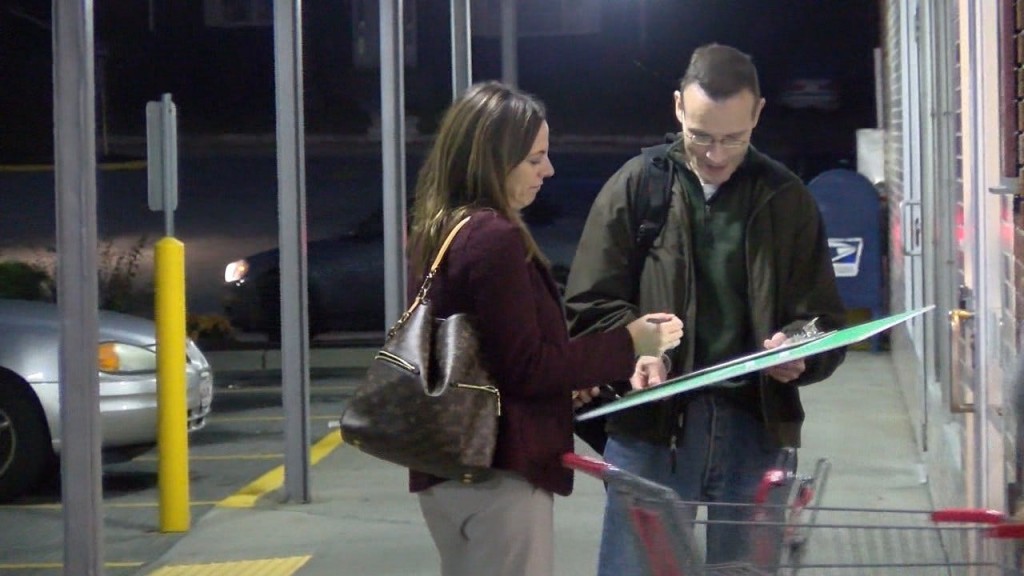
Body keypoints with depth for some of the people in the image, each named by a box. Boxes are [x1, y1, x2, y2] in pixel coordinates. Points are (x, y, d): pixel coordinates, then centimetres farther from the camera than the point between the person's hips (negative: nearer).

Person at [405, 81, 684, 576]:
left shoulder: (438, 232, 10)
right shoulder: (495, 238, -18)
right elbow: (524, 368, -18)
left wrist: (563, 379, 17)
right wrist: (627, 345, -10)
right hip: (496, 472, -10)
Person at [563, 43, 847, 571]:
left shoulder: (786, 199, 7)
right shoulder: (635, 187, 3)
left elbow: (824, 320, 9)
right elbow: (591, 305, 3)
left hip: (757, 427, 2)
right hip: (649, 424, -1)